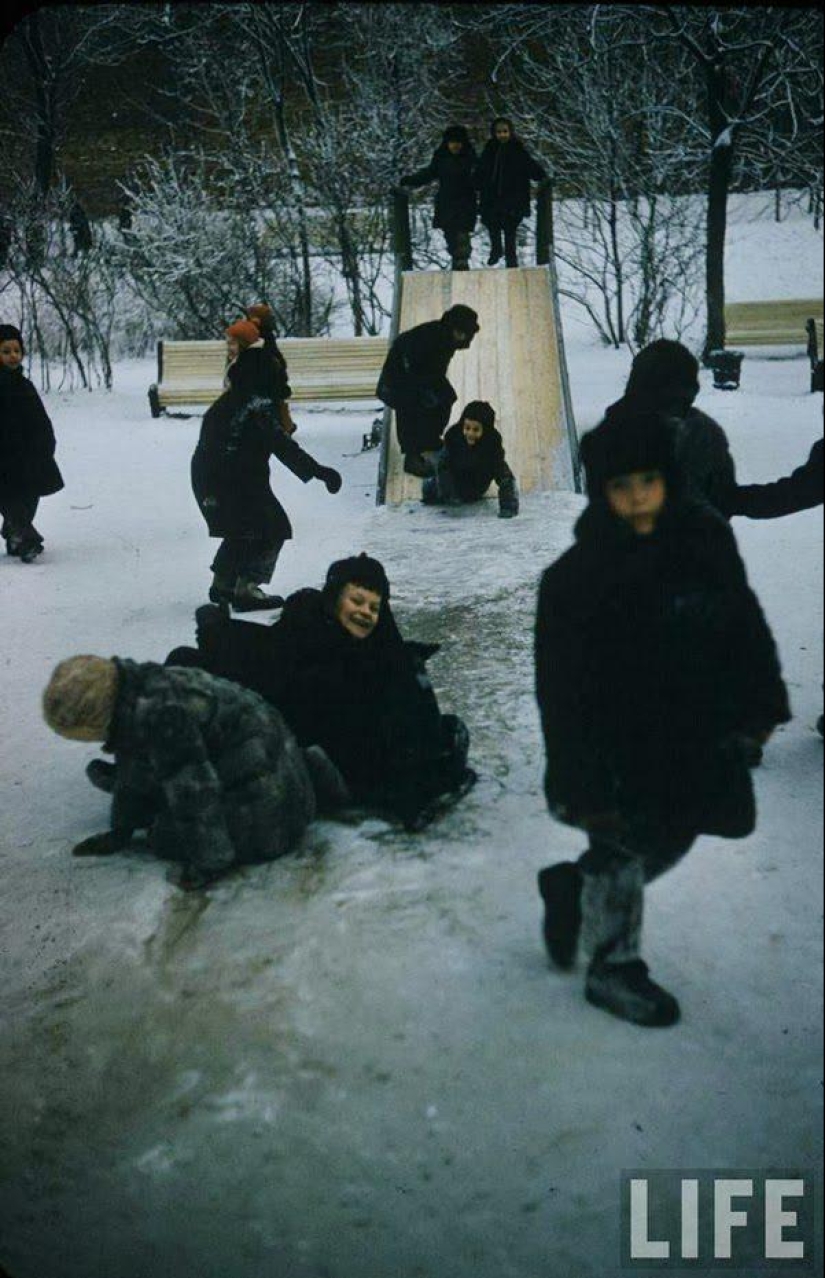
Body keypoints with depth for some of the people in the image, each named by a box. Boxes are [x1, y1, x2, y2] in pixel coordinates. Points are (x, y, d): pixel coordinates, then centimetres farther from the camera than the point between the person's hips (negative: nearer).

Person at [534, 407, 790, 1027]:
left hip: (695, 737, 6)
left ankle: (571, 886, 45)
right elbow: (564, 691, -19)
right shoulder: (576, 577, -20)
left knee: (670, 841, 21)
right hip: (621, 748, -5)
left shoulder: (707, 538, -6)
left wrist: (761, 703, 9)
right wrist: (584, 785, -20)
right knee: (626, 847, 8)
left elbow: (745, 624, 8)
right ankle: (613, 968, 32)